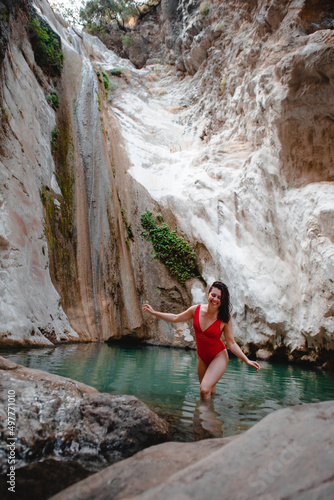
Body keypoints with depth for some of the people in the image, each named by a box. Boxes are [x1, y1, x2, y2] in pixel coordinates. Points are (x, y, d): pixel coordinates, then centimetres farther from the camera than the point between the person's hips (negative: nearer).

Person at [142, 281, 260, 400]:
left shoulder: (225, 319, -20)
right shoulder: (196, 310, -11)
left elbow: (231, 344, -10)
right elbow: (175, 318, 4)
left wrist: (247, 360, -17)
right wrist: (154, 312, 7)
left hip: (218, 357, -4)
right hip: (202, 357, 4)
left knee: (205, 389, -21)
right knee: (209, 392, 15)